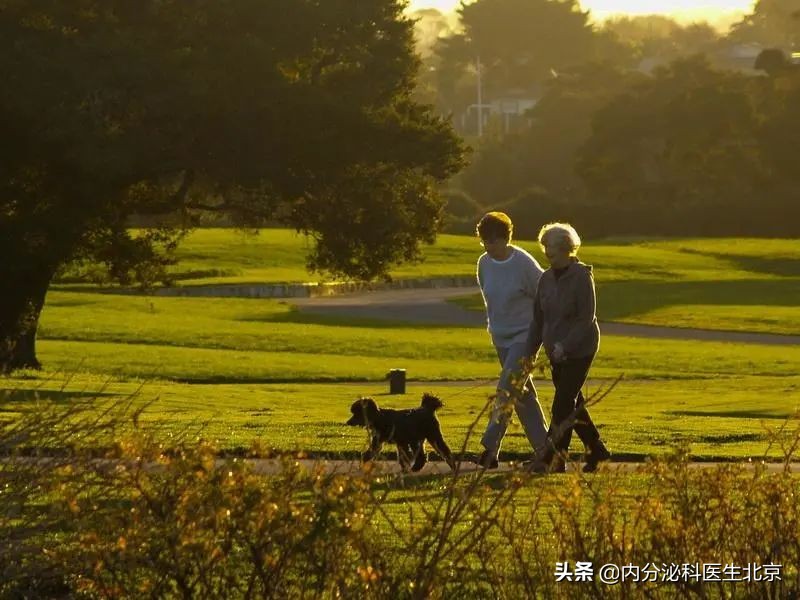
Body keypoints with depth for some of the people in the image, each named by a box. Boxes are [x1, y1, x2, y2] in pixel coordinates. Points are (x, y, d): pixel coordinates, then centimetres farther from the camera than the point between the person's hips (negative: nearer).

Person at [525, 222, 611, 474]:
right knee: (573, 403, 14)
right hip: (557, 351, 7)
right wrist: (531, 351, 7)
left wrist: (565, 346, -25)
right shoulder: (546, 279, 6)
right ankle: (596, 449, 27)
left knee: (563, 404, -9)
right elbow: (538, 318, 12)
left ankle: (552, 458, -9)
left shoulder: (581, 277, -14)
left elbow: (586, 318, -18)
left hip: (579, 350, -7)